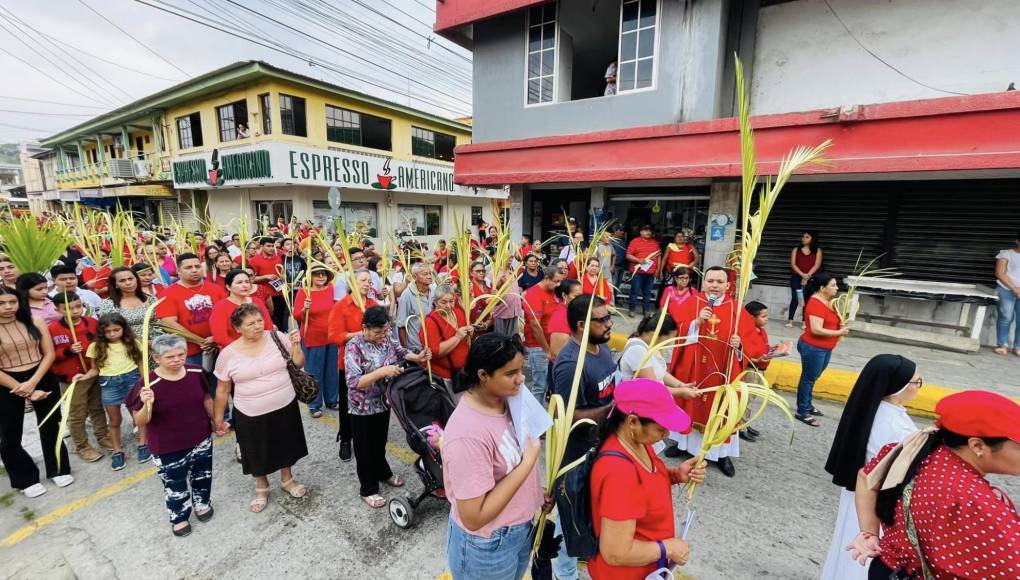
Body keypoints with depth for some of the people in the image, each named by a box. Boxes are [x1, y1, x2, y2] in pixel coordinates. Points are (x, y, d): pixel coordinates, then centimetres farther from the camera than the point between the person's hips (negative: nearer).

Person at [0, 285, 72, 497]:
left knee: (50, 426, 14)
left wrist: (32, 383, -15)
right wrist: (25, 391, -14)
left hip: (42, 378, 1)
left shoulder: (35, 322, -4)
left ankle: (58, 470, 31)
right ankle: (26, 479, 29)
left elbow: (49, 353, -4)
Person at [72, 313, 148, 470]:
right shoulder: (96, 347, 1)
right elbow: (95, 369, 7)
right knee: (114, 420, 11)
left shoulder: (132, 343, 3)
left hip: (132, 378, 0)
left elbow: (140, 364, 7)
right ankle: (117, 451, 24)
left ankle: (143, 444, 21)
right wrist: (85, 376, -13)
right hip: (109, 383, 1)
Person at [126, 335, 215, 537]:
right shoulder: (148, 385, -23)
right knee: (175, 484, 17)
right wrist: (147, 405, -37)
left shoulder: (196, 373, -11)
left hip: (201, 439, 4)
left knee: (202, 475, 24)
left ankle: (202, 502, 51)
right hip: (168, 449, -3)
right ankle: (179, 517, 43)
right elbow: (140, 422, -18)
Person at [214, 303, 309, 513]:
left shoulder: (277, 337, -10)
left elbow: (299, 363, -4)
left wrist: (296, 345, -20)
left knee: (286, 447, 20)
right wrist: (218, 420, 5)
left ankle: (287, 480, 46)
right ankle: (261, 488, 44)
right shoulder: (227, 354, -11)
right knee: (257, 454, 17)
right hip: (251, 416, -1)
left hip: (285, 407, 1)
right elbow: (222, 391, 0)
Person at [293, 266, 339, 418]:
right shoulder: (303, 292, -9)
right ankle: (314, 405, 16)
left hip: (331, 337, 4)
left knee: (332, 370, 13)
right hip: (312, 338, -4)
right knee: (314, 372, 4)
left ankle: (332, 400, 28)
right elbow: (296, 316, -12)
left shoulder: (331, 290, 2)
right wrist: (304, 309, -29)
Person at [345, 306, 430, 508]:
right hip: (363, 408, -5)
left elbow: (400, 351, 8)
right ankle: (368, 490, 32)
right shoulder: (354, 347, -24)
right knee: (365, 448, 13)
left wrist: (417, 357, -12)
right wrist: (382, 372, -38)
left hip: (383, 402, 6)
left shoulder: (386, 337, -7)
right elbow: (353, 382, -30)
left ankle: (383, 473, 49)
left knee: (380, 442, 26)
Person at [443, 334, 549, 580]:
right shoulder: (467, 435, -35)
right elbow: (473, 518, -30)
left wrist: (535, 490, -2)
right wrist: (528, 462, -30)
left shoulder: (505, 398, -11)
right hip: (487, 546, -6)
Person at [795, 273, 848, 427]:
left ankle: (807, 405, 35)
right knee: (808, 379, 1)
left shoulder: (828, 301, 7)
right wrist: (839, 332, -19)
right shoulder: (816, 304, -23)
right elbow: (816, 330, -29)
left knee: (813, 378, 20)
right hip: (813, 348, -9)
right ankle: (802, 412, 12)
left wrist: (841, 324, 4)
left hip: (825, 348, 9)